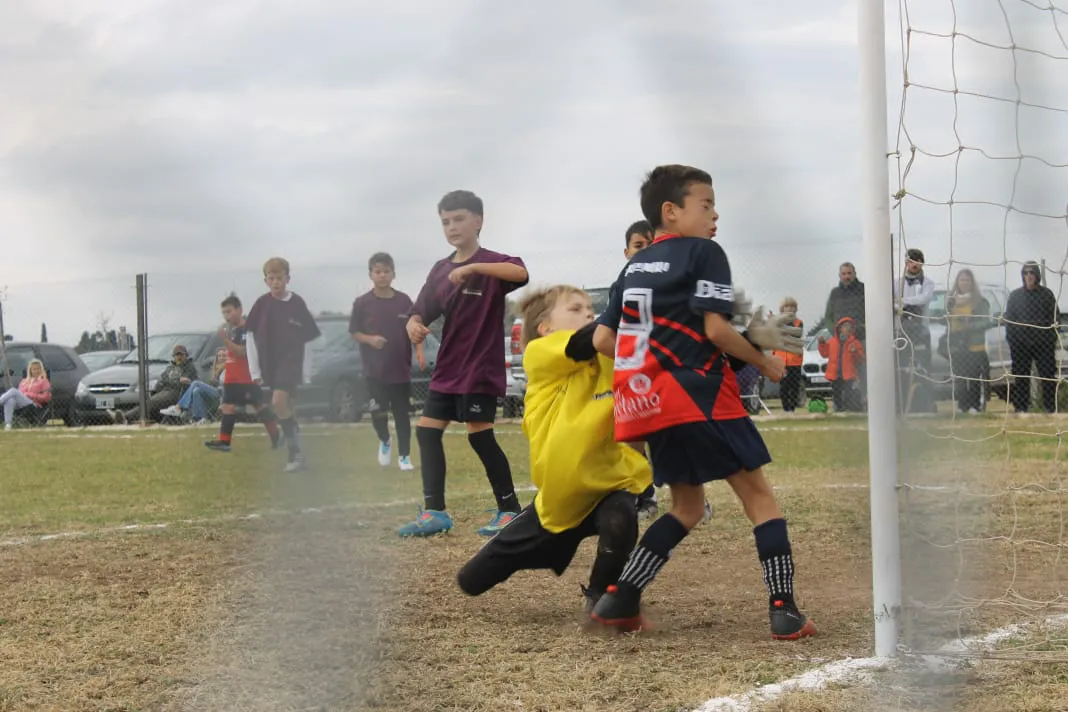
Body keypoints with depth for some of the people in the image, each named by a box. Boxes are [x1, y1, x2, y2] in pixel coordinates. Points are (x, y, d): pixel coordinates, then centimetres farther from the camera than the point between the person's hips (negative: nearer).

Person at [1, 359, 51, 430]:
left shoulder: (44, 381, 18)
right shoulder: (24, 381, 33)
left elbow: (46, 397, 5)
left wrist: (29, 395, -4)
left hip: (32, 404, -4)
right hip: (19, 403, 4)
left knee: (13, 391, -29)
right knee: (10, 400, -36)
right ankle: (8, 424, -50)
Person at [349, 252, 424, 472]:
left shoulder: (404, 301, 1)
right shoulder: (362, 303, -2)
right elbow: (354, 332, 2)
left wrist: (419, 352, -9)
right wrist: (370, 339, -17)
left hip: (401, 369, 1)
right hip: (374, 370, -1)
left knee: (402, 413, 4)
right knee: (378, 412, -5)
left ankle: (404, 456, 13)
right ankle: (384, 441, 25)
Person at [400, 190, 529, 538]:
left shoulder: (490, 262, -9)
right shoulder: (440, 270, 10)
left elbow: (521, 273, -31)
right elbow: (422, 312, 10)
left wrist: (472, 267, -38)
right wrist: (414, 325, -14)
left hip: (481, 367, -7)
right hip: (448, 368, 7)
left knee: (479, 434, -9)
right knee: (427, 430, 4)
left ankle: (511, 510, 2)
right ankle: (434, 512, 10)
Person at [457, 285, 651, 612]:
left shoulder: (615, 357, -1)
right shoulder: (540, 353, -14)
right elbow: (591, 340, -28)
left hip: (608, 481, 1)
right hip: (559, 491, -1)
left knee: (619, 521, -35)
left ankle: (600, 600, -6)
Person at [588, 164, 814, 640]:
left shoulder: (634, 266, 18)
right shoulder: (703, 252, -3)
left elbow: (602, 340, 14)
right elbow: (716, 329, -12)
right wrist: (765, 363, 1)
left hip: (652, 403, 7)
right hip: (699, 395, -7)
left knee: (687, 507, 19)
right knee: (758, 495, 0)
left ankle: (618, 599, 8)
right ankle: (784, 611, -9)